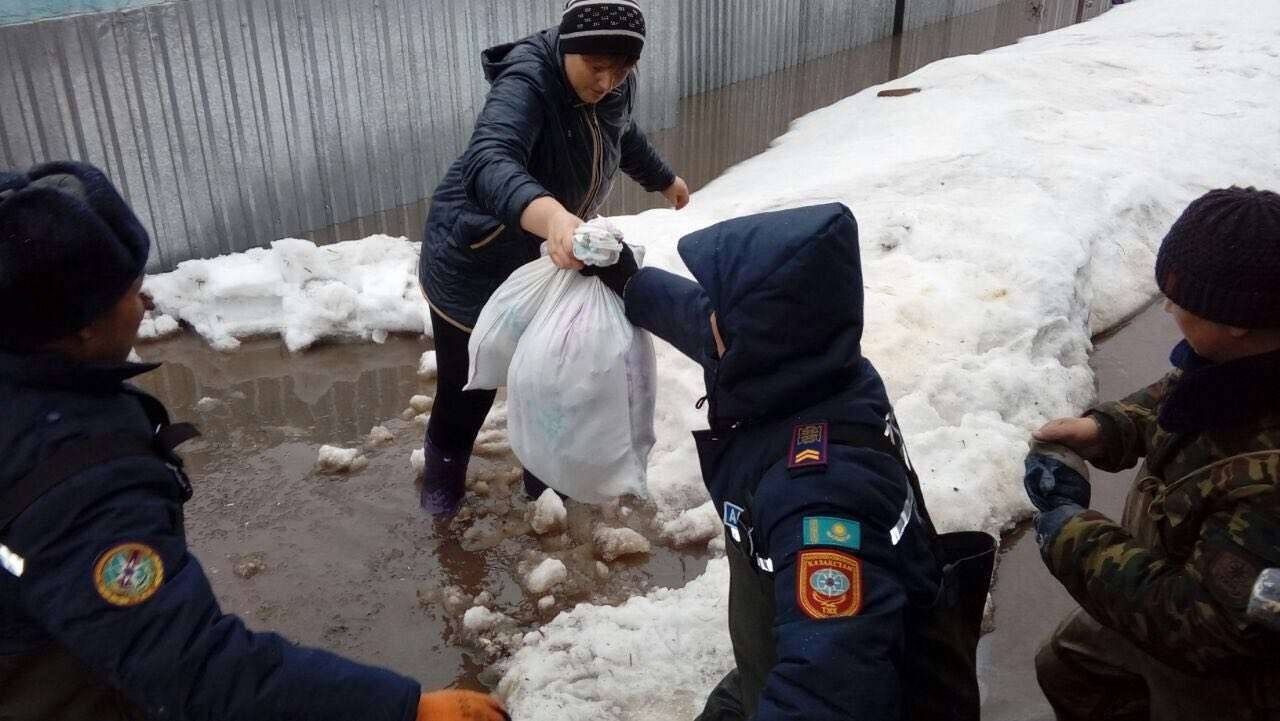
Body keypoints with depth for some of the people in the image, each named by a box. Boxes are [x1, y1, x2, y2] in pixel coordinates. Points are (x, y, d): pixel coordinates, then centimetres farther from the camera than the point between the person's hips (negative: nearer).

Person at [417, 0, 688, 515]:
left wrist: (664, 180, 32)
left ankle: (546, 477, 38)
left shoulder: (615, 89, -10)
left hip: (545, 259, 6)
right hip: (474, 260, -5)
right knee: (467, 386, 8)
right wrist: (552, 217, -71)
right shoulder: (526, 82, -32)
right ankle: (443, 473, 37)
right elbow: (488, 165, -52)